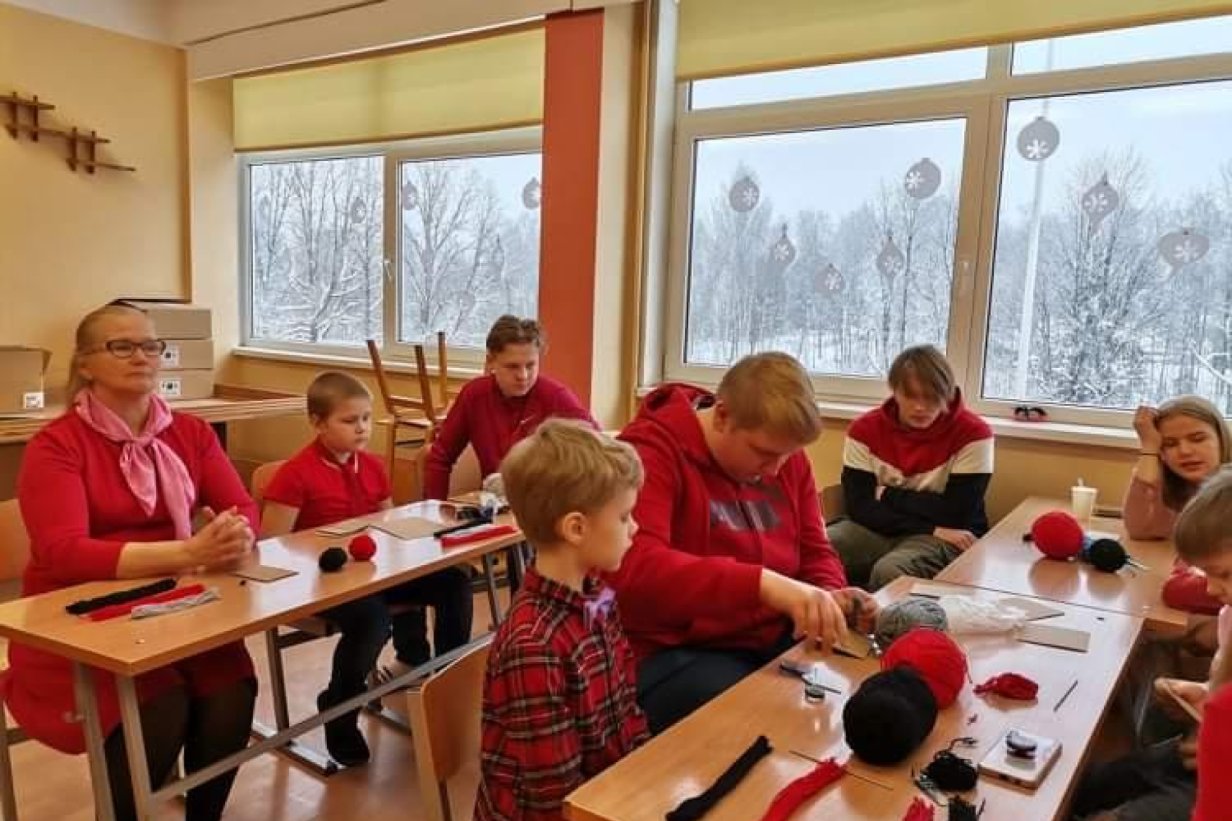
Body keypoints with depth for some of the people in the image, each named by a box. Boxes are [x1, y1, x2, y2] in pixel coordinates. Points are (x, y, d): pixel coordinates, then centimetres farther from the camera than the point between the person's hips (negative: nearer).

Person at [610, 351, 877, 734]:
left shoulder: (785, 454, 6)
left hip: (775, 640, 7)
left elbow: (814, 551, 14)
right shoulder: (650, 450, -17)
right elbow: (635, 568, -32)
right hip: (675, 653, -6)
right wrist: (762, 584, -41)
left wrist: (831, 596, -9)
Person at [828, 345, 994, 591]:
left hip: (946, 540, -3)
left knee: (889, 571, -35)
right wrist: (933, 530, -16)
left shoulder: (972, 434, -8)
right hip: (881, 530, 3)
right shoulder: (866, 429, -1)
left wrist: (888, 495, -7)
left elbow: (955, 514, -13)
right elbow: (859, 506, -9)